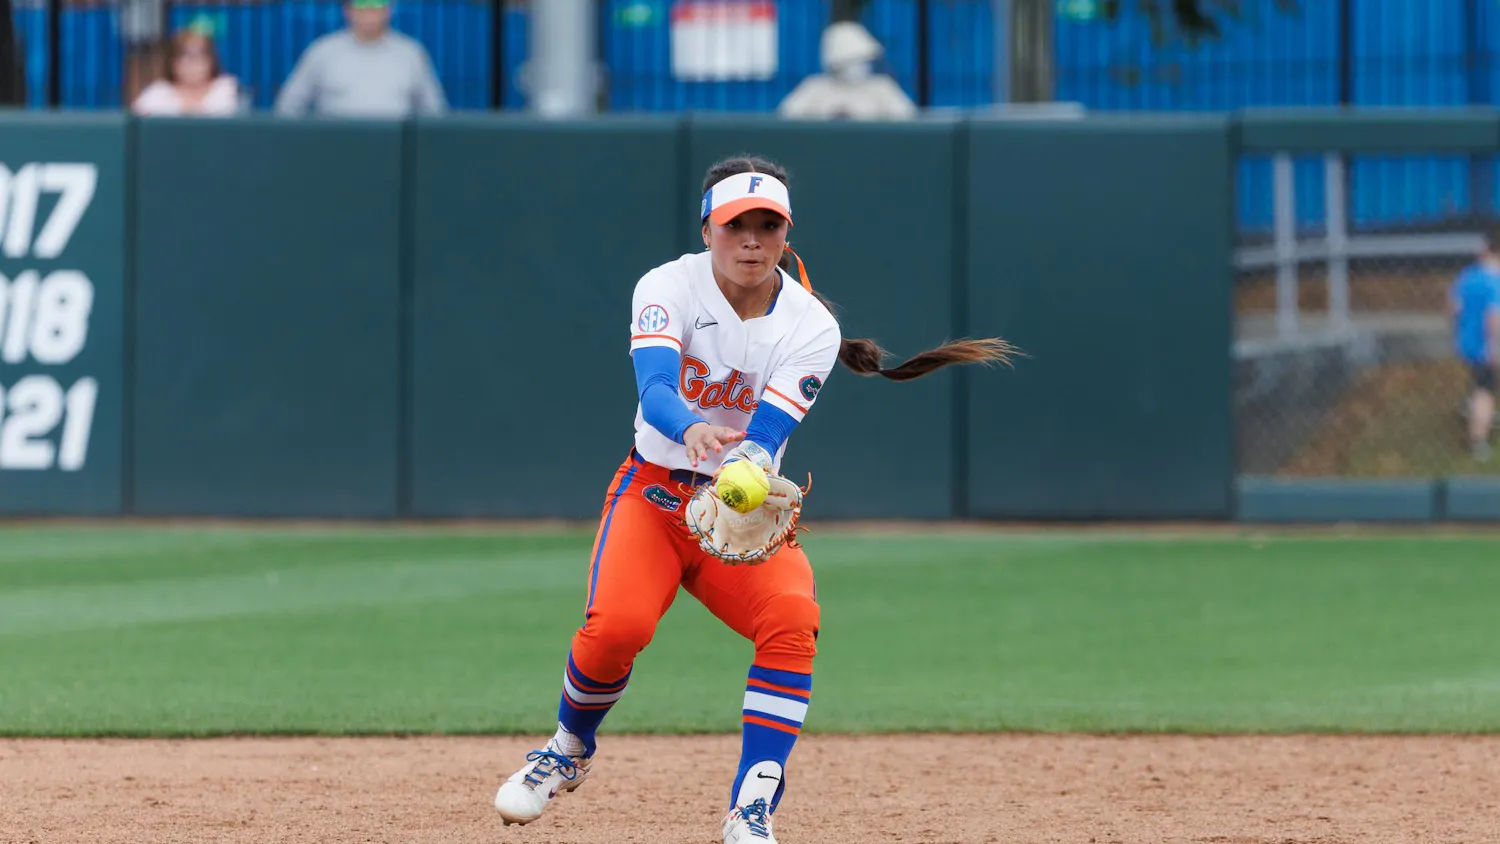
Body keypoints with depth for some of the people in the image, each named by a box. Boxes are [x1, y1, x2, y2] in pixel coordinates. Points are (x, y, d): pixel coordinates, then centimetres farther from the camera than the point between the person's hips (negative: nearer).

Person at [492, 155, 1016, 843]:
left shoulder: (812, 328, -9)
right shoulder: (668, 288, -11)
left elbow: (765, 437, -21)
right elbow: (655, 388, -30)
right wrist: (692, 430, -53)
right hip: (653, 495, -1)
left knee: (793, 617, -29)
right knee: (617, 624, -28)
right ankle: (569, 750, 5)